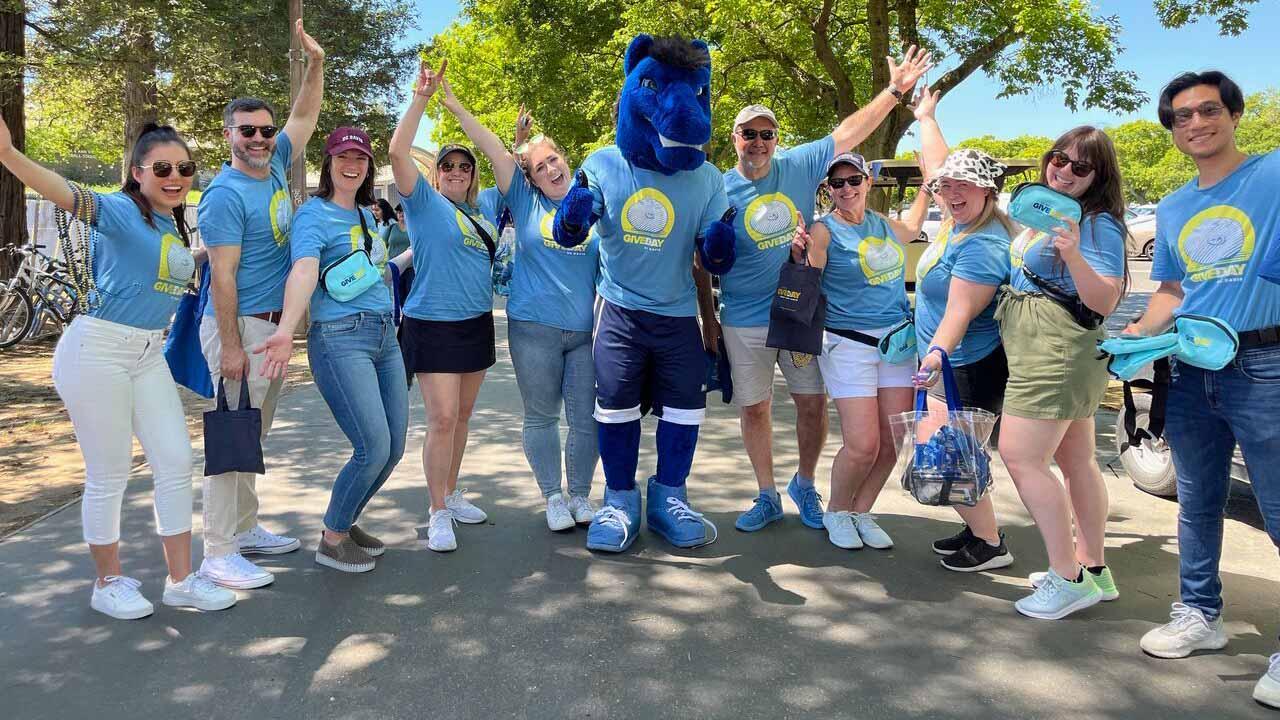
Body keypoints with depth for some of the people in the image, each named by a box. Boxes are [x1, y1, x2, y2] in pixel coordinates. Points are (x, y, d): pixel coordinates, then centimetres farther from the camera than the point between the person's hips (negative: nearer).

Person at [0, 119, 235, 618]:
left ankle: (181, 580, 18)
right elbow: (71, 196, -32)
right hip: (97, 351, -7)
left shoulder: (175, 227, 11)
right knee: (109, 474, 3)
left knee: (176, 462, 7)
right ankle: (109, 582, 21)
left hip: (149, 354, 8)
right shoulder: (121, 211, -11)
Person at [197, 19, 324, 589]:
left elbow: (305, 117, 19)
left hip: (274, 325, 9)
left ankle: (244, 529, 26)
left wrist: (315, 65, 4)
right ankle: (217, 553, 1)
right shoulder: (226, 195, -14)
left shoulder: (274, 167, 9)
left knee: (253, 437, 15)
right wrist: (231, 346, -20)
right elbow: (222, 275, -18)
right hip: (240, 327, -8)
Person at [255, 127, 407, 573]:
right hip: (340, 338, -8)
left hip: (385, 336, 8)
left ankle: (346, 522, 29)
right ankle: (331, 541, 8)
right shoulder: (313, 214, -6)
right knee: (374, 449, -13)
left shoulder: (367, 214, 18)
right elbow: (304, 271, -26)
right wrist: (286, 331, -39)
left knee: (394, 448, 6)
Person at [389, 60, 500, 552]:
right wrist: (421, 97, -19)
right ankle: (438, 515, -1)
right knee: (442, 420, -9)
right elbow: (398, 152, -17)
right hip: (433, 324, -7)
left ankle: (451, 494, 28)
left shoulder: (482, 213, 14)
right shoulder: (424, 202, -3)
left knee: (461, 417, 14)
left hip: (477, 323, 7)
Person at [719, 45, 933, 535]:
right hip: (745, 323, -1)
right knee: (754, 409, 7)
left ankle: (804, 485, 28)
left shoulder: (799, 167, 0)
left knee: (813, 405, 5)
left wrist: (895, 90, -1)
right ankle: (767, 497, 24)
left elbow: (849, 132, 3)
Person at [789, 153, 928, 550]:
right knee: (863, 445, -11)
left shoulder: (885, 225, 11)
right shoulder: (824, 231, -7)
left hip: (897, 339, 6)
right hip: (848, 343, -6)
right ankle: (836, 512, 15)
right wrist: (799, 254, -27)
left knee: (893, 440, 3)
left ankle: (861, 512, 23)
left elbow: (913, 226, 36)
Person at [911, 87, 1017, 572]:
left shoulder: (981, 246, -21)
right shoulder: (960, 221, 6)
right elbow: (934, 166, 21)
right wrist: (925, 118, 31)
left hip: (968, 370, -10)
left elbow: (960, 312, -29)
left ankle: (990, 544, 6)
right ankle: (977, 530, 24)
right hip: (950, 366, 10)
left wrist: (938, 351, -45)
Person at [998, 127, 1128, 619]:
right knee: (1076, 462, 14)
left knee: (1020, 457, -12)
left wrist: (1074, 255, -34)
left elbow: (1105, 302, -20)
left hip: (1058, 352, -10)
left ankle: (1069, 579, -5)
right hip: (1042, 352, 10)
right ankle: (1093, 570, 24)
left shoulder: (1098, 223, -12)